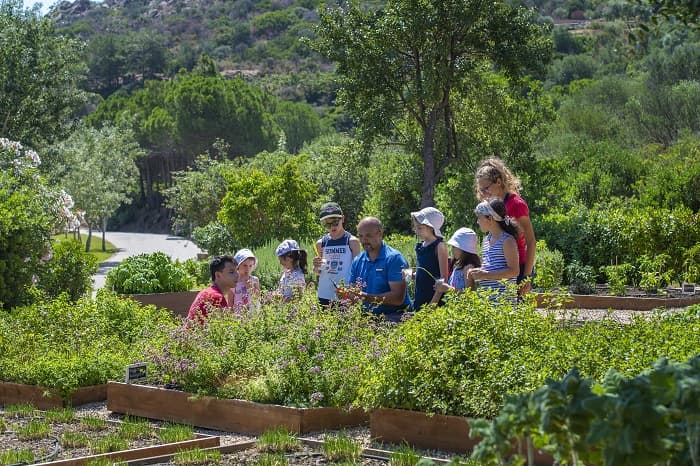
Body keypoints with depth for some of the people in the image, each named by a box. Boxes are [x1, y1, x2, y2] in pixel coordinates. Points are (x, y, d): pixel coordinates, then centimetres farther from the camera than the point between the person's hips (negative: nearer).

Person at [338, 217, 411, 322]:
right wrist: (346, 293, -9)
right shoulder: (358, 261, 12)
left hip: (393, 318, -7)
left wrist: (366, 297, -23)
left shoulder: (394, 258, -7)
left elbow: (398, 298, -16)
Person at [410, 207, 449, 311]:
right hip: (420, 298, 7)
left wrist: (434, 301, -16)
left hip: (434, 298, -7)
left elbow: (444, 277, -12)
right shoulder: (420, 246, 11)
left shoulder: (439, 246, -9)